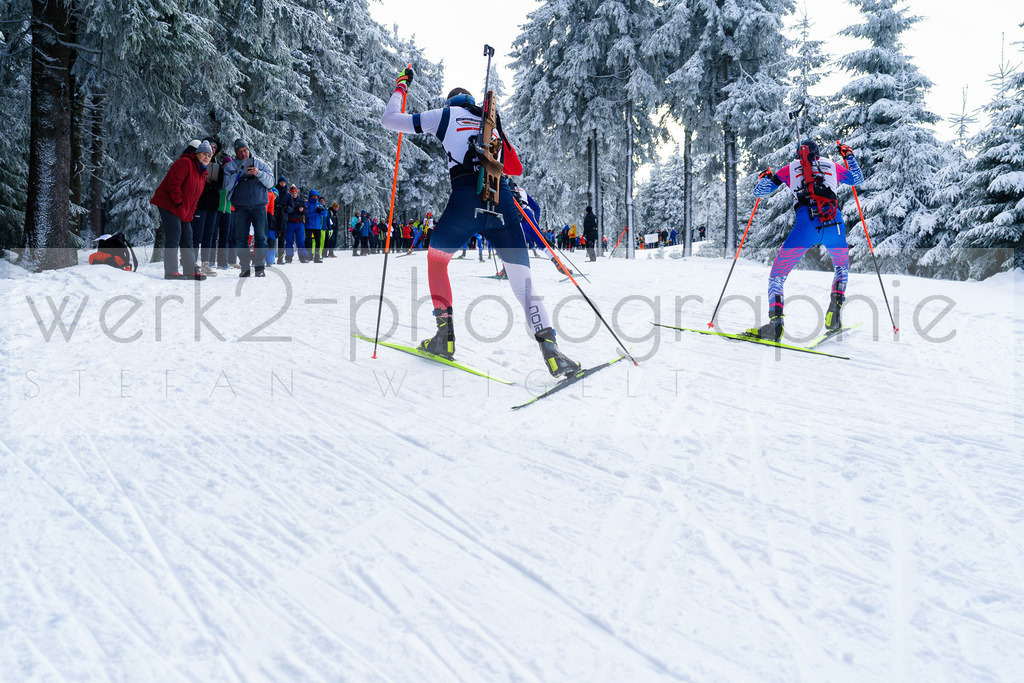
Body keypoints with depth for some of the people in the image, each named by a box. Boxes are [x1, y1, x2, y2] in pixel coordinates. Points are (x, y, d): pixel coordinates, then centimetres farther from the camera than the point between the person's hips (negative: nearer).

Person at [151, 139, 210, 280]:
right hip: (169, 204, -10)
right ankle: (171, 271, -12)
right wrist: (178, 203, -22)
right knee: (173, 237, -13)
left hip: (185, 211, 10)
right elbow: (173, 183, -21)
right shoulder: (185, 163, -12)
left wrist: (192, 210, 11)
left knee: (187, 239, 10)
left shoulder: (202, 173, 17)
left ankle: (190, 270, 15)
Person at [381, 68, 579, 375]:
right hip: (502, 200, 2)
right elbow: (516, 169, 33)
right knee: (523, 281, 1)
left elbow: (390, 119, 20)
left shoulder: (444, 114, 17)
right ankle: (549, 347, -18)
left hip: (465, 200, -2)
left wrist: (400, 87, 37)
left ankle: (445, 334, 16)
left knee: (435, 257, 24)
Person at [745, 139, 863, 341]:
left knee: (778, 274, 6)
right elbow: (858, 179, 43)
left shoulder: (790, 169, 22)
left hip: (806, 224, -2)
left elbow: (759, 192, 22)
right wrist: (849, 156, 51)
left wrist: (765, 177, 40)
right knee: (842, 266, 32)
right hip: (834, 224, 2)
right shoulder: (832, 166, 27)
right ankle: (835, 305, 11)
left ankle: (775, 321, -17)